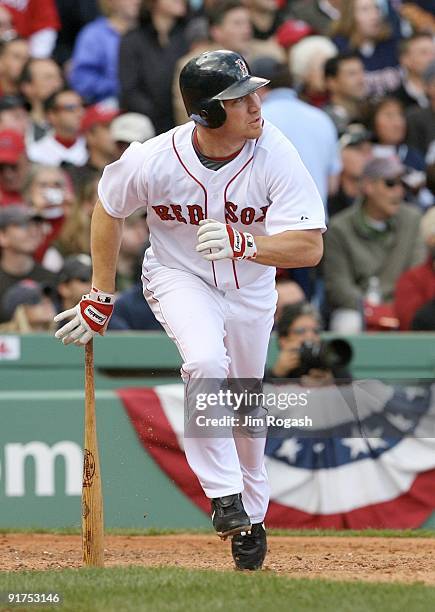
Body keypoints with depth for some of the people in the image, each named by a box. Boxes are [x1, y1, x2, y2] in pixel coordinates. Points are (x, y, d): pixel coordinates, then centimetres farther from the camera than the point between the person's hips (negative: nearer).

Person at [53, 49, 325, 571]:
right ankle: (225, 495, -20)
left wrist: (244, 243, -47)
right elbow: (108, 208, -5)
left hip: (250, 289, 2)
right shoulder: (153, 161, -27)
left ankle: (251, 514, 38)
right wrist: (101, 297, -2)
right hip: (178, 275, -2)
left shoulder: (275, 156, -27)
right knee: (206, 363, -31)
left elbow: (310, 247, -30)